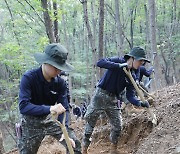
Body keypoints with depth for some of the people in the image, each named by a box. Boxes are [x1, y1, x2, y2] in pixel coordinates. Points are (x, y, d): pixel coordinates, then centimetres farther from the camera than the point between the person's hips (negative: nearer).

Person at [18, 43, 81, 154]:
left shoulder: (60, 82, -12)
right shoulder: (28, 78, -24)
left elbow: (64, 108, -12)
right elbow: (23, 106, -33)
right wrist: (49, 108, -46)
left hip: (49, 119, 3)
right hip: (31, 122, -3)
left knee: (75, 144, -2)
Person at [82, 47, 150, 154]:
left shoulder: (133, 76, 1)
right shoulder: (118, 61, -13)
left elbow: (130, 96, -2)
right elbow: (100, 63, -28)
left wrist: (140, 103, -20)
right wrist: (119, 65, -34)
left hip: (113, 99, 5)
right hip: (101, 95, -5)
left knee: (118, 126, 7)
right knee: (90, 123, 1)